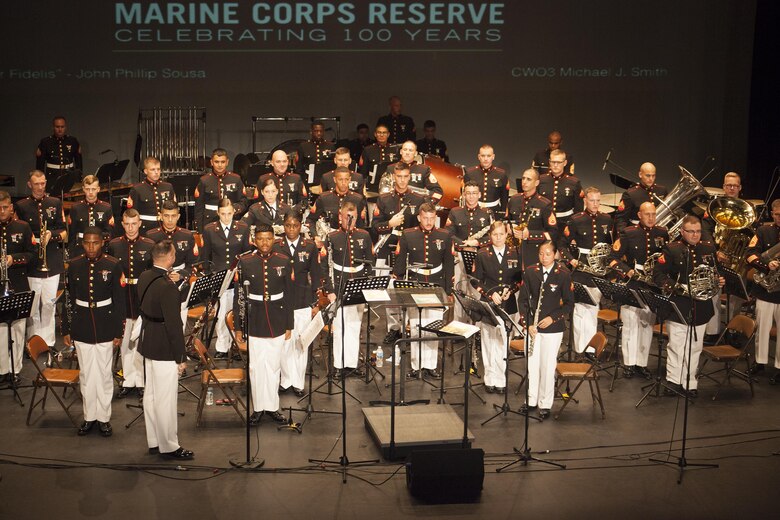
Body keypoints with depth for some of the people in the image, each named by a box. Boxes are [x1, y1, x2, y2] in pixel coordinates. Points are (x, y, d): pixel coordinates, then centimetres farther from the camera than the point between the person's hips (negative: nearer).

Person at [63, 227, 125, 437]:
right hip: (81, 327, 2)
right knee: (86, 373, 9)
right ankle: (89, 417, 20)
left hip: (105, 326, -2)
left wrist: (118, 332, -4)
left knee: (104, 373, 3)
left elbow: (119, 301, -3)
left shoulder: (113, 266, -6)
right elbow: (69, 300, 6)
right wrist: (66, 330, 4)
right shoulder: (74, 266, 1)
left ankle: (104, 417, 15)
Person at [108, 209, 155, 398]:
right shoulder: (114, 245, 4)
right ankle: (128, 381, 19)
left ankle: (141, 381, 16)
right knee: (125, 343, 8)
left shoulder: (149, 245, 0)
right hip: (122, 299, 1)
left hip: (143, 300, -1)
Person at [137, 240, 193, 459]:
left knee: (151, 394, 17)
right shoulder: (167, 287, -24)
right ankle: (169, 447, 12)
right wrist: (181, 357, -14)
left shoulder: (144, 277, 2)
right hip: (164, 349, -9)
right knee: (166, 399, 2)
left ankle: (154, 441, 29)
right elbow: (174, 324, -21)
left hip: (148, 343, 9)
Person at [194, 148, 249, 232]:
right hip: (210, 223, 0)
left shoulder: (236, 179, 5)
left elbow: (243, 202, 5)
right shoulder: (204, 181, 3)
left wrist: (234, 209, -16)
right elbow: (199, 208, 4)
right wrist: (200, 232, 0)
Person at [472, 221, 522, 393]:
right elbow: (476, 280, 2)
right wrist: (490, 294, -11)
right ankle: (490, 379, 11)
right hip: (488, 304, -1)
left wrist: (510, 290, -8)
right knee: (489, 341, 2)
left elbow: (519, 279, 10)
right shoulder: (482, 255, 3)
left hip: (508, 305, 1)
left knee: (503, 342, 1)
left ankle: (500, 379, 9)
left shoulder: (514, 254, 7)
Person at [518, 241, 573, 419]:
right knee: (532, 363, 9)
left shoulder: (563, 274, -6)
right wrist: (527, 323, -6)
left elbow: (569, 303, -2)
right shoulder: (530, 272, 1)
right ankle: (532, 400, 24)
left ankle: (545, 404, 14)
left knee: (548, 366, 2)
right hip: (532, 326, 3)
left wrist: (553, 318, -14)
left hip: (553, 327, -3)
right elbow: (523, 299, 4)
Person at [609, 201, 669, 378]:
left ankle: (642, 363, 18)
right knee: (630, 324, -1)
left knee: (647, 325, 8)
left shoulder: (663, 234, 5)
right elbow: (613, 258, -4)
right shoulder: (628, 234, -3)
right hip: (632, 285, -3)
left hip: (653, 286, 3)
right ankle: (629, 363, 10)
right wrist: (628, 271, -15)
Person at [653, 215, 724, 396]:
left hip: (701, 308, 4)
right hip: (678, 307, -4)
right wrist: (673, 287, -20)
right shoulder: (672, 249, -5)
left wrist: (719, 280, 1)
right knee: (677, 347, 2)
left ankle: (690, 383, 22)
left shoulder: (709, 248, 8)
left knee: (695, 347, 12)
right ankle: (674, 380, 15)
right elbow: (658, 274, -7)